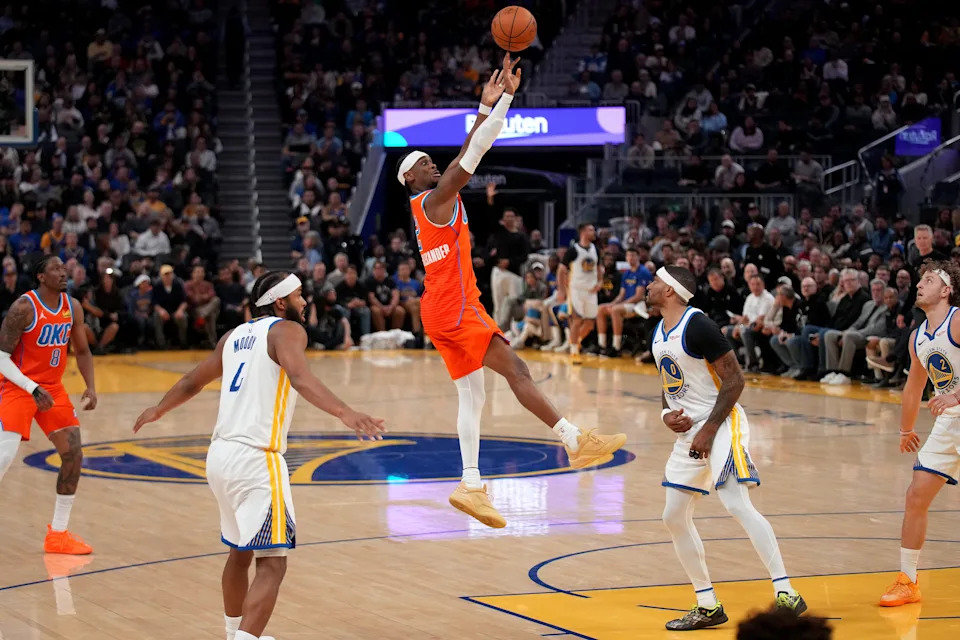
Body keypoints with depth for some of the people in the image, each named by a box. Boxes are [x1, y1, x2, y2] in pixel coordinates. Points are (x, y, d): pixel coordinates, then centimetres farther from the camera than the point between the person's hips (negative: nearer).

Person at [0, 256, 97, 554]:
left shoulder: (73, 307, 0)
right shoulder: (24, 308, -19)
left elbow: (82, 351, 13)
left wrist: (90, 387, -2)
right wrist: (33, 389, -26)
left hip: (52, 388, 6)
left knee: (73, 455, 0)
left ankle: (58, 534, 12)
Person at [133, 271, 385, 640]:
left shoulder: (234, 336, 18)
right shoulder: (287, 330, -3)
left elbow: (192, 381, 31)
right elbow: (299, 377, -24)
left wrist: (158, 411, 50)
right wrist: (345, 413, -38)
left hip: (220, 455, 9)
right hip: (256, 459, -9)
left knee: (240, 551, 26)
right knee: (272, 563, -10)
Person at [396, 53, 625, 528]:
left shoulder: (432, 204, 18)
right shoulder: (434, 200, -8)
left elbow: (468, 154, 21)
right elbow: (473, 153, -12)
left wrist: (488, 104, 20)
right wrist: (504, 98, -10)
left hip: (443, 311, 10)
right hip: (454, 308, -10)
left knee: (472, 396, 6)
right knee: (515, 370, -14)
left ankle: (471, 486, 2)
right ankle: (576, 442, -18)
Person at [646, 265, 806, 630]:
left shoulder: (697, 325, -15)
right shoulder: (659, 333, 13)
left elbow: (734, 381, -17)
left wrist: (709, 429, -19)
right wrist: (666, 415, 3)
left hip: (721, 426, -10)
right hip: (688, 432, 10)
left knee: (737, 505, -21)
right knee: (674, 517, 7)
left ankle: (786, 595, -20)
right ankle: (708, 607, 15)